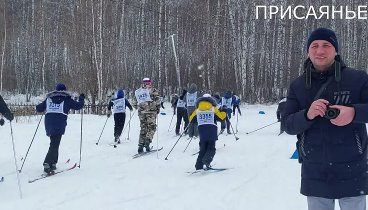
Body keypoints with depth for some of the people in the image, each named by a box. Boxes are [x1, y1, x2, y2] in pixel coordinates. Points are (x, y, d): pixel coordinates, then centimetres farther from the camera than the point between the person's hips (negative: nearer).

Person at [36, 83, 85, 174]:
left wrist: (45, 107, 37)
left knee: (54, 143, 19)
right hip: (59, 125, -4)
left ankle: (53, 163, 19)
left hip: (49, 125, 5)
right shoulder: (67, 99, 6)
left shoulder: (49, 99, 15)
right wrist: (81, 99, 29)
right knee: (54, 145, -7)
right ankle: (47, 164, -20)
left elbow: (38, 109, 17)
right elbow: (78, 106, 10)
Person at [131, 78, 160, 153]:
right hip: (151, 111, -4)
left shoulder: (138, 91, 14)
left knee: (143, 128, 12)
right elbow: (157, 100, -9)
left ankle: (141, 145, 6)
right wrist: (158, 108, 4)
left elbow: (134, 102, 16)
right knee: (151, 127, 3)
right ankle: (147, 142, -17)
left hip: (141, 112, 4)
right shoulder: (152, 90, 1)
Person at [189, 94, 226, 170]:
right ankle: (206, 162, -22)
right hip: (212, 131, -3)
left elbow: (191, 120, 13)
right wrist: (223, 112, 17)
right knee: (211, 148, 3)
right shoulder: (213, 109, 1)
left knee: (203, 149, 14)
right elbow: (221, 117, -3)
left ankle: (199, 166, 5)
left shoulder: (197, 111, 8)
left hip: (201, 131, 3)